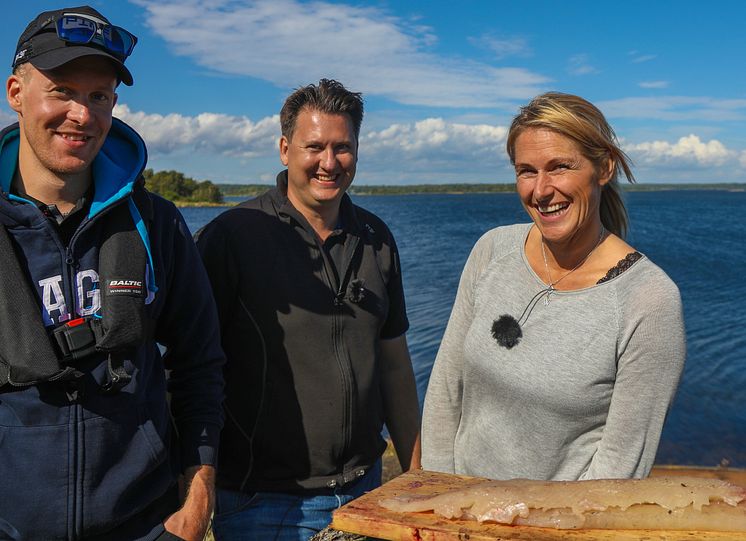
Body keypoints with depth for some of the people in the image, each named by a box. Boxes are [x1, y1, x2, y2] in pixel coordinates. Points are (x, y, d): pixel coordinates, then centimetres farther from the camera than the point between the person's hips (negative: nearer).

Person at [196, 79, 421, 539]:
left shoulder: (376, 239, 4)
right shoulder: (233, 235, -12)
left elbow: (395, 363, 9)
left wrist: (416, 472, 10)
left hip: (363, 488, 5)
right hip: (263, 503, -4)